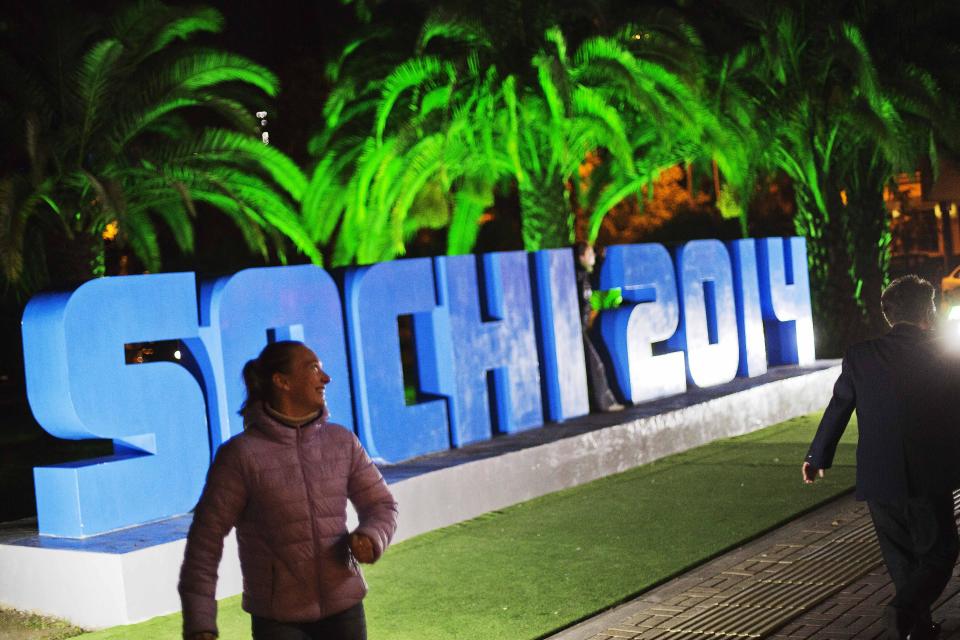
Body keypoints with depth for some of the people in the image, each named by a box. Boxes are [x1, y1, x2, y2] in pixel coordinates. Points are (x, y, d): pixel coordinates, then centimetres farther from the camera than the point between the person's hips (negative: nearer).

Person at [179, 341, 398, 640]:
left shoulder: (342, 442, -1)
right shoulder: (239, 455, -14)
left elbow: (380, 506, 7)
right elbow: (205, 539, -10)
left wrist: (369, 539, -17)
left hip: (342, 606, 4)